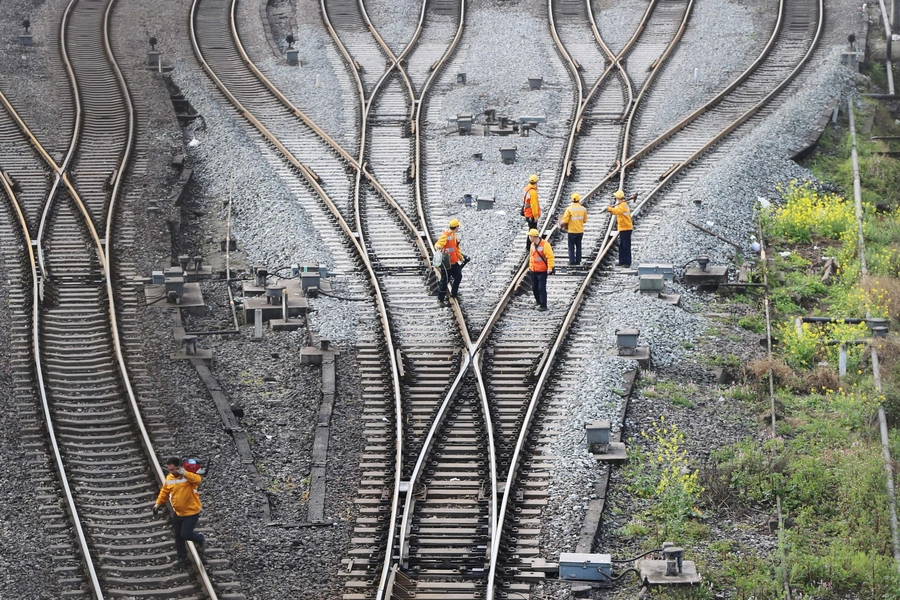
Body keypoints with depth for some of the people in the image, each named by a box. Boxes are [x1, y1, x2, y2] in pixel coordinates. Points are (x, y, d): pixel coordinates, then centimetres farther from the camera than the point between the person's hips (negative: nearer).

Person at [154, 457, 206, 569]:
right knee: (178, 536, 11)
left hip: (191, 512, -6)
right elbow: (164, 492, 12)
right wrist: (158, 504, 4)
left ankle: (200, 540, 22)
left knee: (185, 534, -9)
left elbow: (198, 480, -42)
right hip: (178, 513, 6)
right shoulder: (169, 478, -1)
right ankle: (182, 558, 27)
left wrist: (184, 473, -51)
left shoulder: (188, 476, -20)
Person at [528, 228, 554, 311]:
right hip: (533, 270, 8)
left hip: (542, 271, -8)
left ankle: (543, 305, -2)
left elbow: (550, 256, -19)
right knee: (534, 287, 17)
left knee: (542, 288, -7)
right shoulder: (532, 245, 6)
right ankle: (538, 301, 36)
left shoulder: (545, 244, -19)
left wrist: (550, 267, -22)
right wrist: (530, 264, 21)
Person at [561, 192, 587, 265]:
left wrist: (562, 224, 4)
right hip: (580, 231, 3)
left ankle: (572, 261, 6)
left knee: (571, 246, 7)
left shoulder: (569, 209, -15)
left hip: (572, 231, -3)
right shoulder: (583, 209, -4)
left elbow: (565, 221, -16)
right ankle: (578, 261, 16)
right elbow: (585, 220, 3)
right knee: (578, 246, 14)